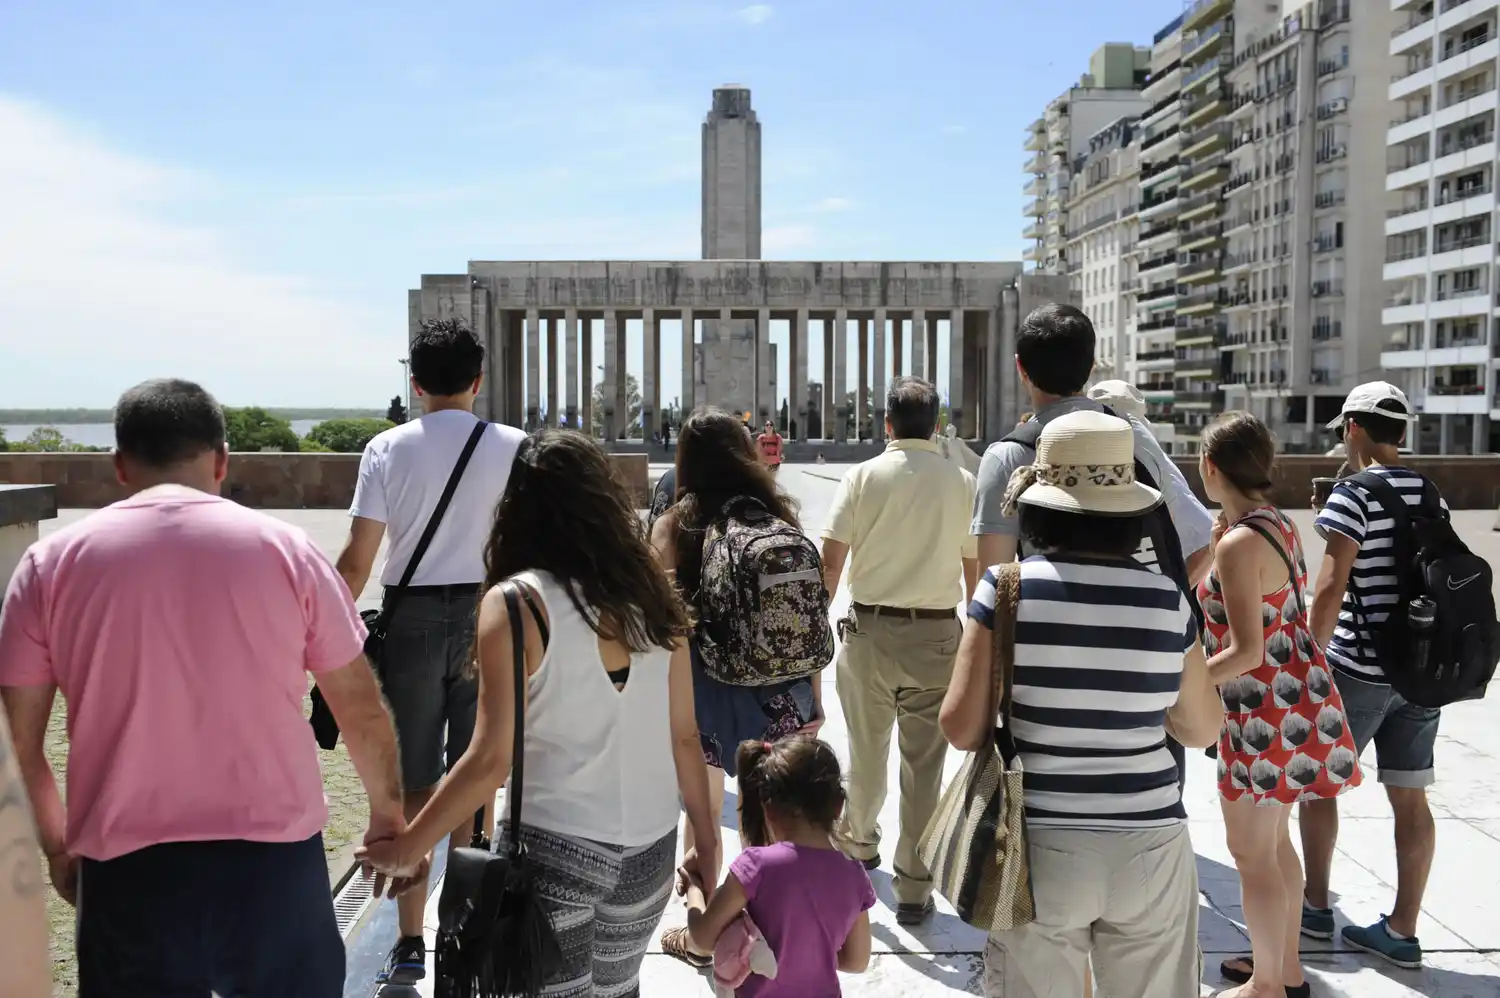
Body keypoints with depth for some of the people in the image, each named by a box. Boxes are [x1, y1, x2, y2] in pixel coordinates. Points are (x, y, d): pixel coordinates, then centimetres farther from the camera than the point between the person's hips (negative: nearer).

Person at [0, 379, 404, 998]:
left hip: (126, 870, 1)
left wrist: (56, 846, 19)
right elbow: (361, 709, 3)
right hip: (273, 859, 0)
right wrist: (387, 813, 18)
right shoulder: (285, 549, -2)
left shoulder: (51, 563, 0)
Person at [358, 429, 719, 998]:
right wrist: (706, 843, 16)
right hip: (649, 847, 5)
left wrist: (408, 846, -2)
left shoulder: (517, 602, -12)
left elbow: (491, 761, -14)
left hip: (555, 848, -5)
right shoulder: (650, 594, 1)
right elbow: (684, 737, 4)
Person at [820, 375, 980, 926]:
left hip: (870, 629, 0)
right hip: (938, 634, 0)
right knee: (924, 764, 6)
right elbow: (976, 571, 3)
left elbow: (830, 561, -7)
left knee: (866, 751, 19)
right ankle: (913, 887, 12)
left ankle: (860, 842, 42)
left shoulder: (862, 477, -4)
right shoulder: (962, 484, -2)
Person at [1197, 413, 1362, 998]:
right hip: (1291, 694, 10)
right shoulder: (1277, 524, 7)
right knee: (1273, 840, 21)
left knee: (1251, 851, 3)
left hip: (1266, 708, -10)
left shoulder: (1238, 543, -22)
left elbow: (1247, 651, -25)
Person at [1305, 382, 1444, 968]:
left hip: (1359, 669, -6)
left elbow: (1330, 588, -18)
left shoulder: (1354, 494, -13)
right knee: (1410, 798, 8)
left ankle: (1315, 905, 20)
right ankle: (1402, 931, 14)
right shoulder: (1431, 495, 8)